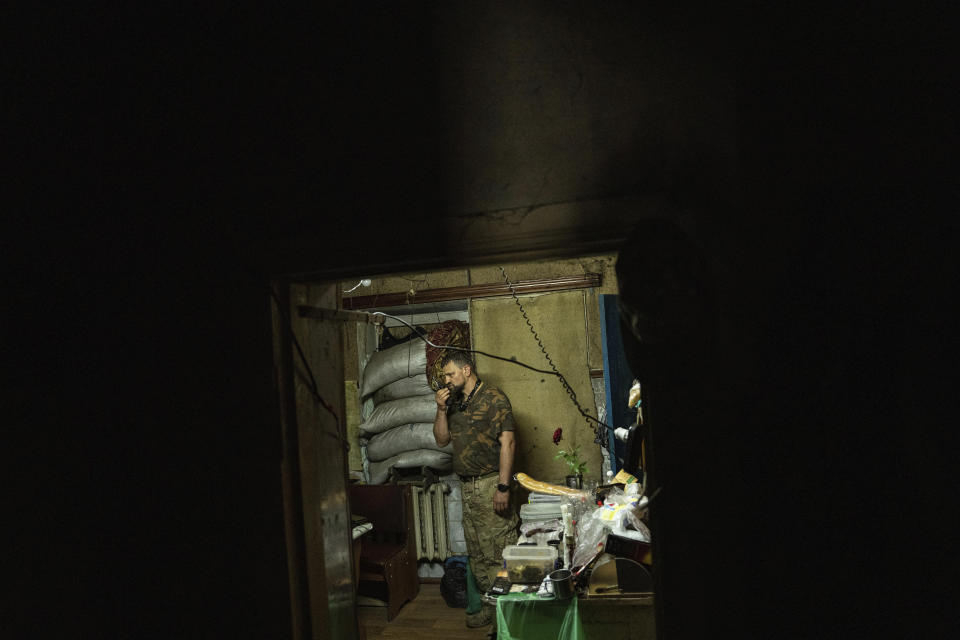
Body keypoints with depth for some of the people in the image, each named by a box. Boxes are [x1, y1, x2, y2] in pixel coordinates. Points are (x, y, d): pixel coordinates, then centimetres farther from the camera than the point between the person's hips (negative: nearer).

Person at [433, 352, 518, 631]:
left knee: (499, 553, -6)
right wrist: (442, 409, 1)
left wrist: (503, 488, -20)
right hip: (467, 487, 8)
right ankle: (491, 605, 24)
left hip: (490, 485, -8)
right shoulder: (455, 403, 15)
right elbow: (442, 439, 18)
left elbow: (507, 442, -14)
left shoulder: (494, 399, -9)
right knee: (477, 555, 13)